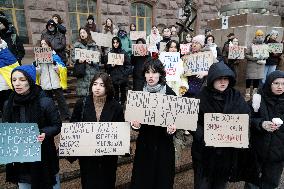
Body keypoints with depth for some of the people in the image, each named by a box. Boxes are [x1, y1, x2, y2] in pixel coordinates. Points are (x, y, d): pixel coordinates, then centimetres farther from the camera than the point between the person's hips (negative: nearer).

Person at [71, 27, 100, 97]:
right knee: (82, 92, 0)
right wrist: (78, 60, -12)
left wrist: (92, 62, -15)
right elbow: (72, 56, 7)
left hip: (92, 71, -1)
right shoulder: (77, 44, 9)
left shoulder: (93, 45, 5)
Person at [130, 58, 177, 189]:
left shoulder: (170, 94, -8)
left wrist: (172, 128, -24)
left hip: (163, 145, -1)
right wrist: (135, 124, -19)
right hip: (144, 143, 2)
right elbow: (133, 117, 2)